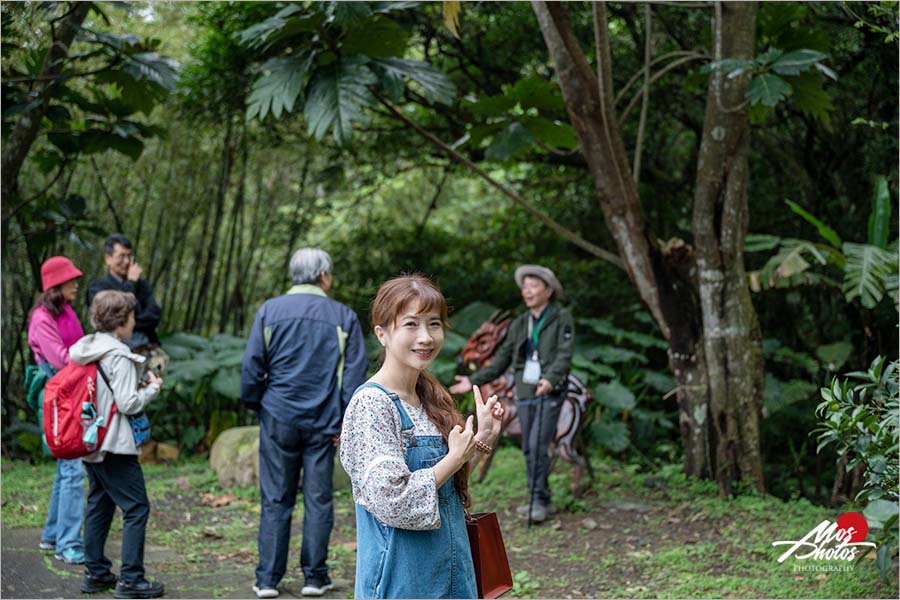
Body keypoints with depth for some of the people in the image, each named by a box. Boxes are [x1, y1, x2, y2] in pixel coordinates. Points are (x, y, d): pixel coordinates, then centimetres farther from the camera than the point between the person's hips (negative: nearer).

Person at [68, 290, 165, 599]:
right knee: (137, 507, -3)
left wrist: (136, 386, 12)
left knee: (98, 505, 16)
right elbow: (128, 404, -19)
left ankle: (95, 573, 21)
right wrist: (152, 388, -2)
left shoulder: (84, 350, 9)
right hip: (114, 446, -9)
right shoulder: (119, 356, -17)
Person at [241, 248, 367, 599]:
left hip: (278, 417, 1)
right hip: (322, 422, 0)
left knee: (275, 501, 6)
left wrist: (254, 404, 13)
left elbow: (251, 366, -2)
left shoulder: (269, 311, 0)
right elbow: (354, 373, -2)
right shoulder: (344, 317, 0)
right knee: (318, 500, 7)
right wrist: (345, 422, 2)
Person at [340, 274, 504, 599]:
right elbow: (391, 502, -23)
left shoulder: (430, 396, 7)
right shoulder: (371, 404, -17)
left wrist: (483, 437, 3)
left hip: (448, 570, 7)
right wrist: (455, 458, -14)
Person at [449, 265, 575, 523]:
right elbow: (502, 360, 15)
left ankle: (538, 502, -8)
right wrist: (474, 381, 9)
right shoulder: (520, 324, 12)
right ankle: (540, 500, 16)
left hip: (550, 392, -5)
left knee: (538, 446, -14)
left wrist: (550, 379, -31)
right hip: (525, 393, 5)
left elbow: (564, 355, -13)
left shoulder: (562, 318, -2)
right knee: (529, 450, 6)